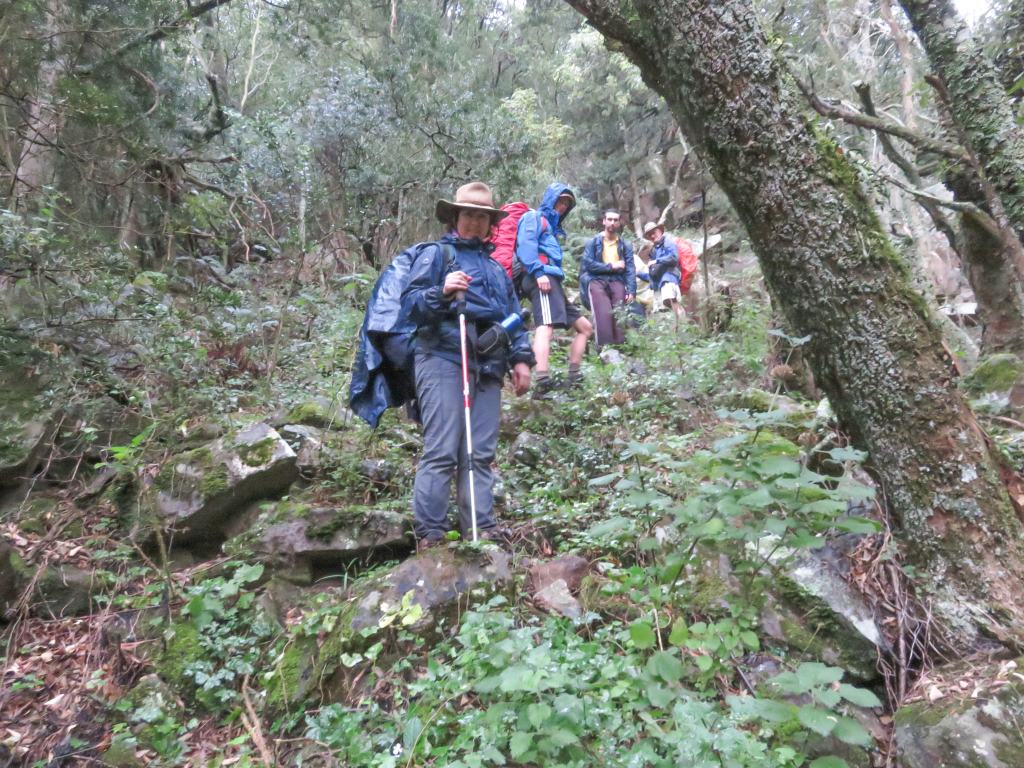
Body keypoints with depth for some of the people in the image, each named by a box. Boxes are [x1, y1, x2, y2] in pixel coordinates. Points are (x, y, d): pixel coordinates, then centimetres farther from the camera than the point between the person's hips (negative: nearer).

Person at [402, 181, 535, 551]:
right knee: (441, 453, -9)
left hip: (488, 368, 6)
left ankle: (483, 531, 11)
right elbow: (410, 302, -2)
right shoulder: (436, 254, 8)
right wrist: (441, 292, -20)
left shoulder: (496, 267, 27)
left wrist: (521, 358, 12)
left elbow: (513, 317, 26)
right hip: (444, 361, -6)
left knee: (480, 454, 5)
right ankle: (428, 537, -3)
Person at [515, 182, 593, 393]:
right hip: (542, 278, -10)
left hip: (552, 280, 10)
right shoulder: (534, 217, 9)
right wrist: (538, 271, -24)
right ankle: (543, 381, -47)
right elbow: (525, 244, -11)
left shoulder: (552, 226, 36)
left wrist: (563, 294, 20)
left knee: (585, 327, 14)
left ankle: (574, 377, 10)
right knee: (546, 326, -30)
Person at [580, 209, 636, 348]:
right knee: (604, 314, -24)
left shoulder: (625, 245, 16)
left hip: (616, 281, 3)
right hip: (597, 280, -3)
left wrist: (631, 291, -8)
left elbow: (630, 269, 6)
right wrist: (611, 266, -4)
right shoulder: (593, 242, 8)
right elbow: (588, 264, -4)